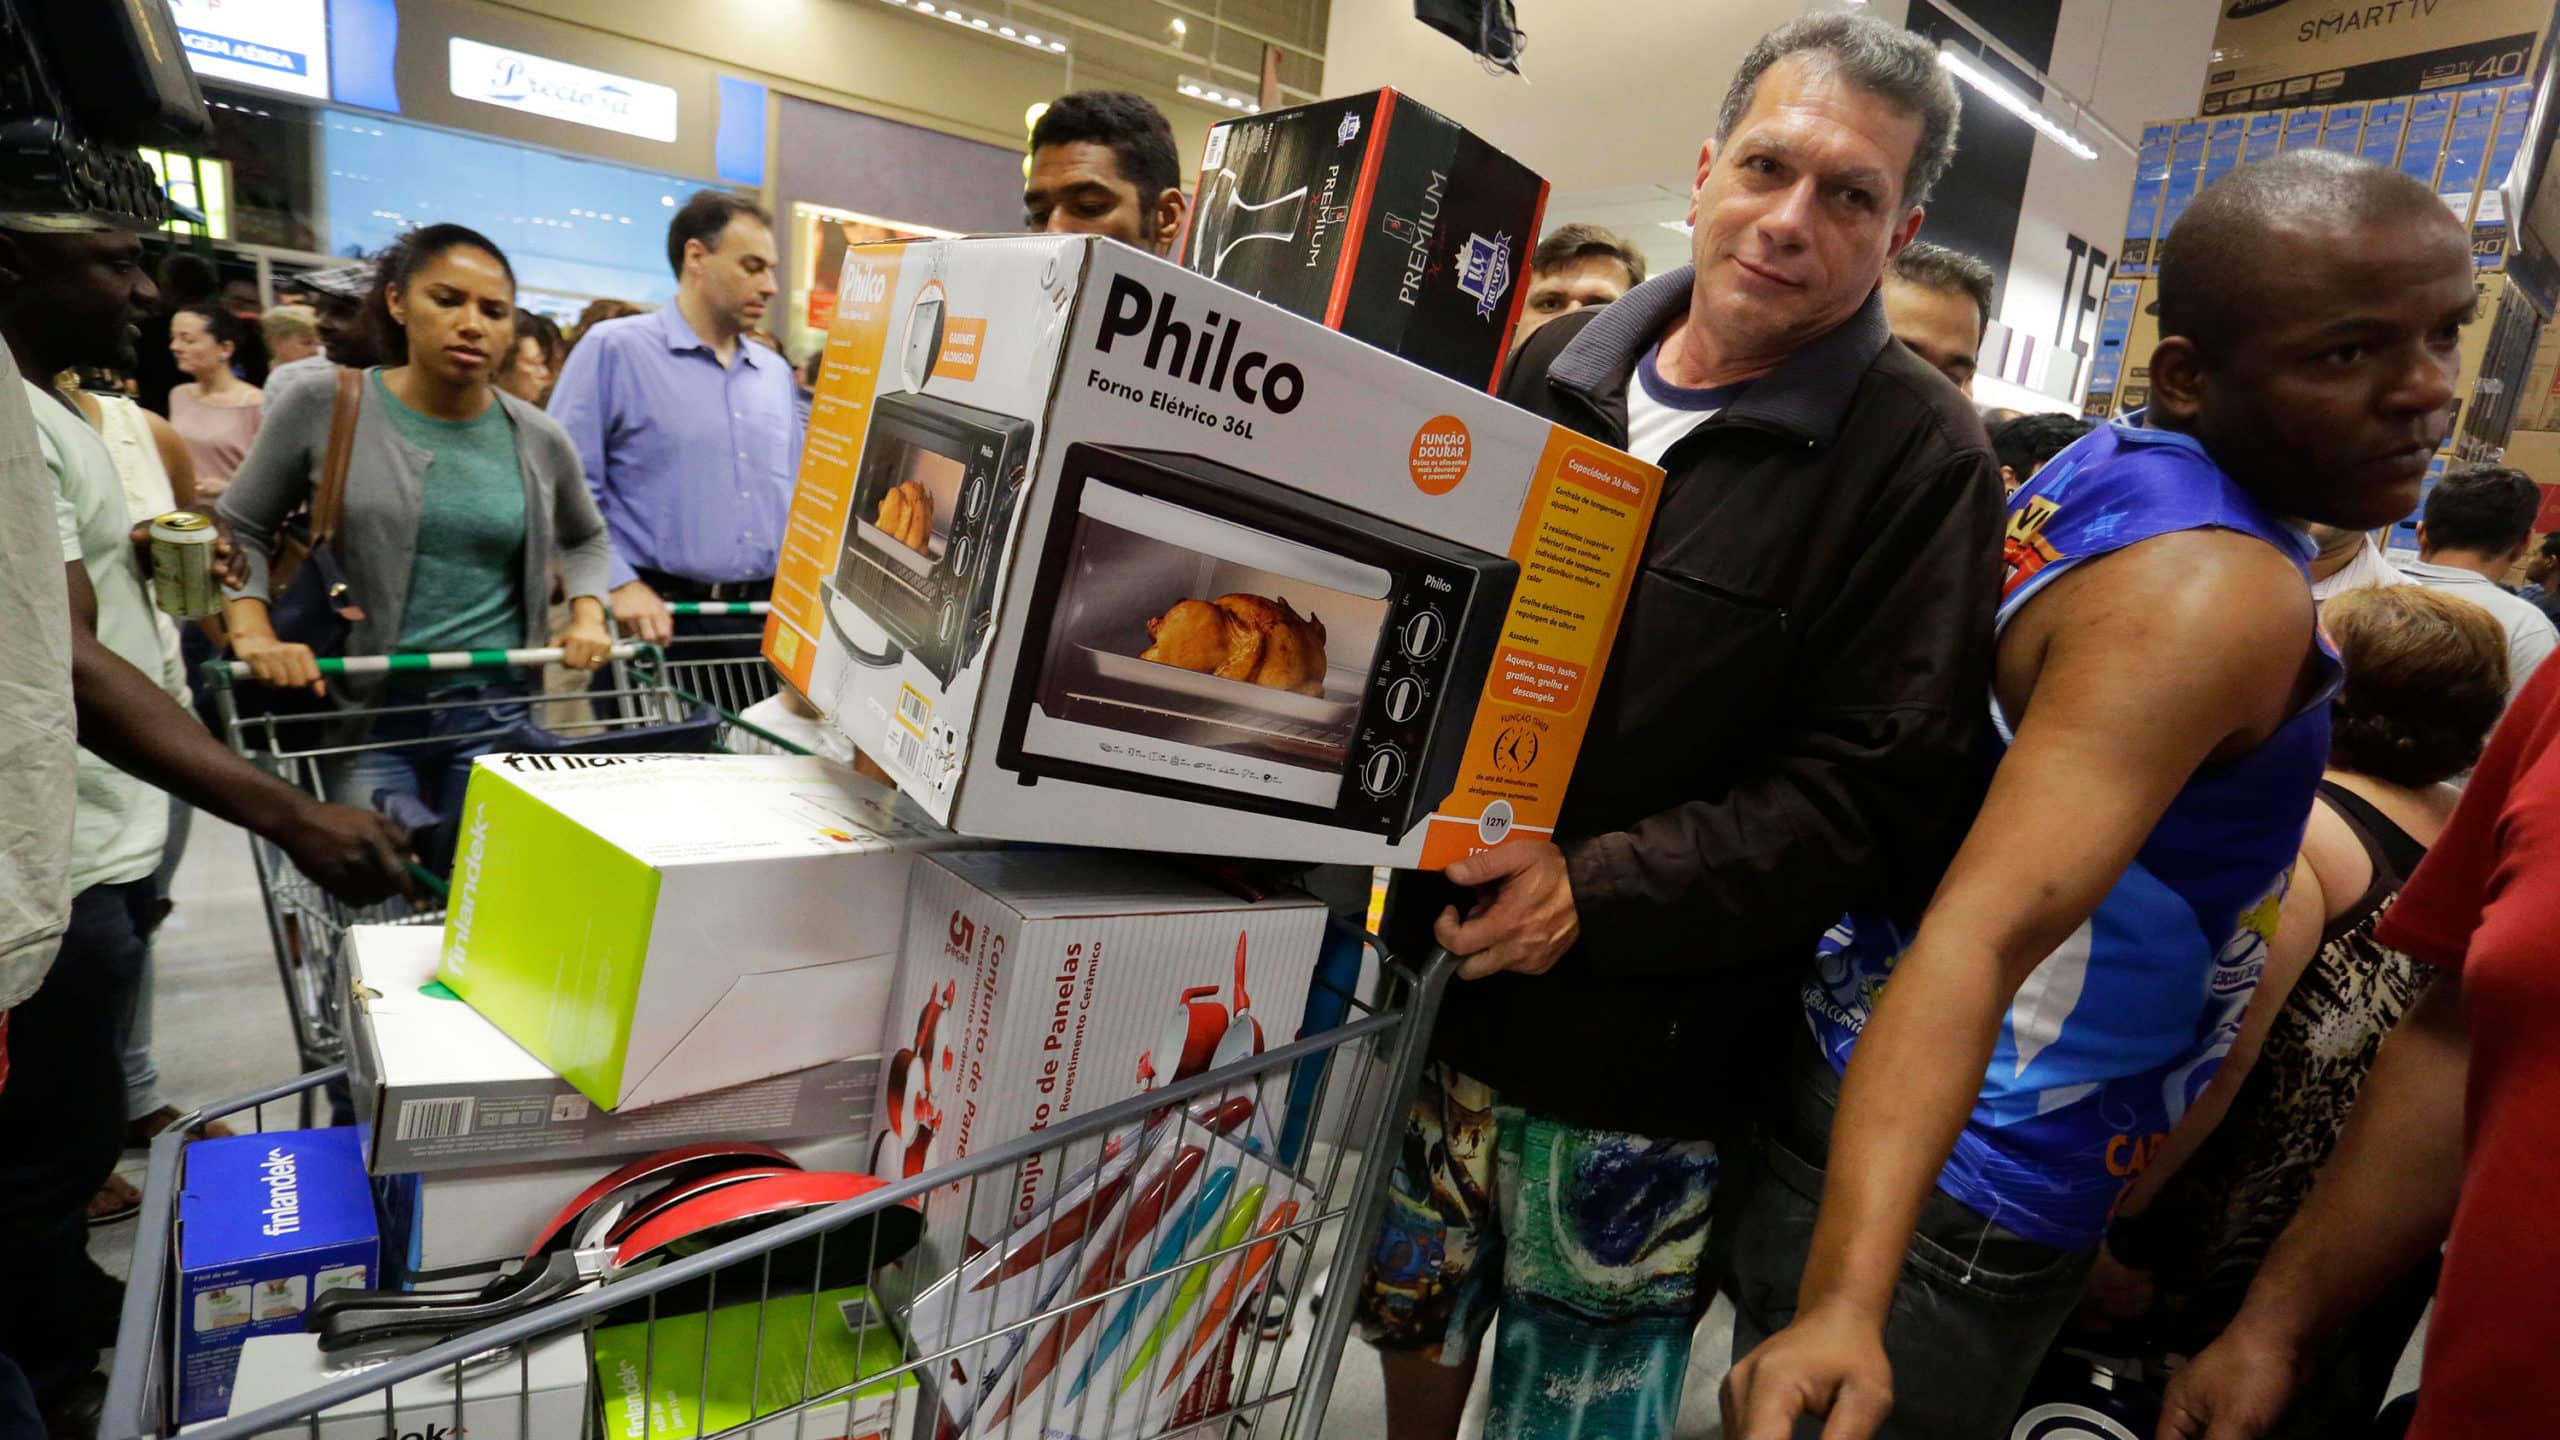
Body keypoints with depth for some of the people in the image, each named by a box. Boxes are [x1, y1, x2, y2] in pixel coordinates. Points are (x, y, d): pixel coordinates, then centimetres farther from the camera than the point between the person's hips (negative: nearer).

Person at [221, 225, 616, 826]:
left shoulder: (539, 440, 3)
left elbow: (586, 539, 21)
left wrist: (587, 616, 4)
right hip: (359, 708, -1)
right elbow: (241, 531, 8)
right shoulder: (323, 409, -2)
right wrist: (252, 633, -8)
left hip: (496, 712, 2)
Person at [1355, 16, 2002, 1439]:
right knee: (1411, 1318, 25)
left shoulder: (1923, 458, -11)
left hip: (1635, 1055, -4)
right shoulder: (1563, 365, 4)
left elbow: (1870, 794, -15)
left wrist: (1595, 889, -23)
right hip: (1434, 968, 5)